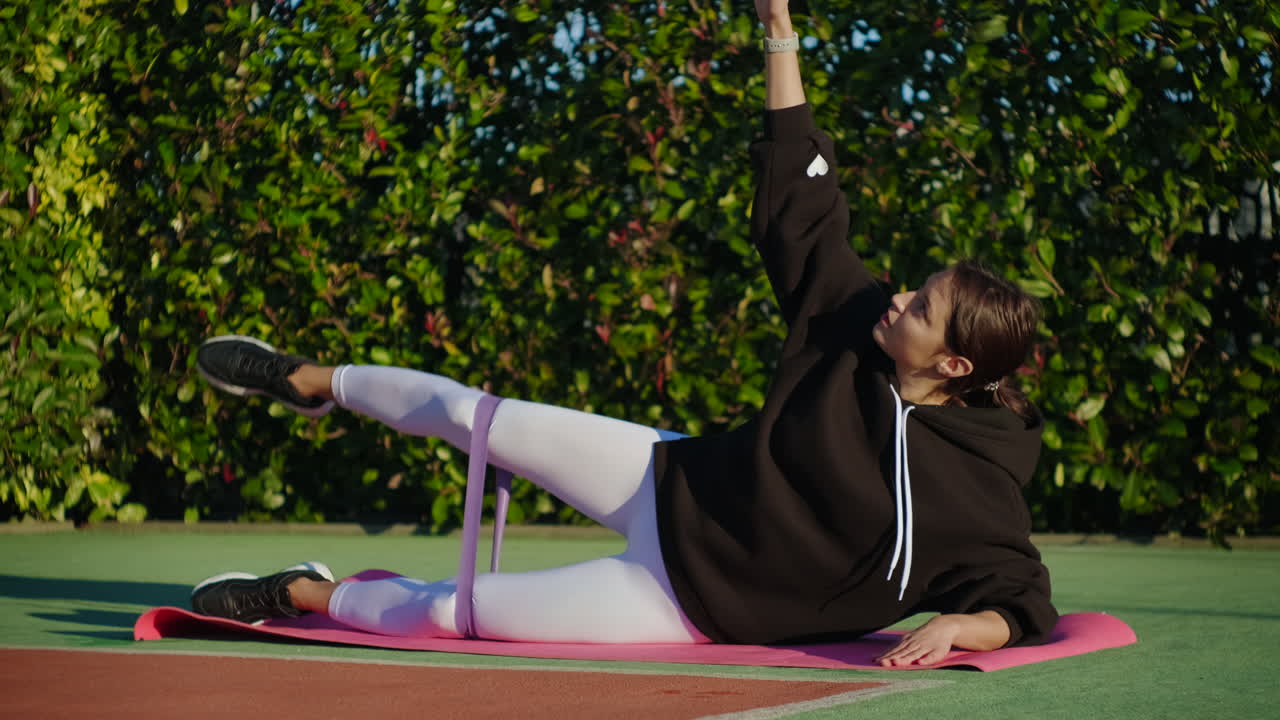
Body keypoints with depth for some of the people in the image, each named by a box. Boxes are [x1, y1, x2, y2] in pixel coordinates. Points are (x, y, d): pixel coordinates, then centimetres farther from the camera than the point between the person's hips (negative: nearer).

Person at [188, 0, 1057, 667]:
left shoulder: (974, 487, -24)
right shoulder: (858, 327, -10)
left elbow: (1019, 602, -19)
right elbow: (802, 208, -5)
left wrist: (960, 628, -43)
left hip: (694, 603, -4)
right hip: (669, 486, 5)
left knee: (448, 609, -5)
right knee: (472, 415, 9)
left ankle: (307, 595, 23)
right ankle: (311, 382, 37)